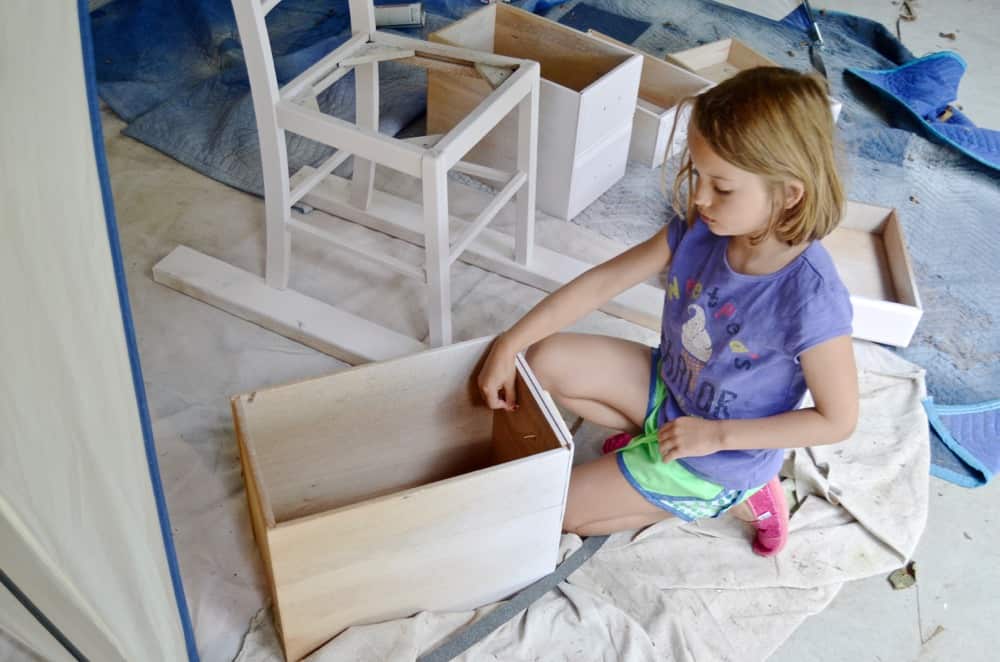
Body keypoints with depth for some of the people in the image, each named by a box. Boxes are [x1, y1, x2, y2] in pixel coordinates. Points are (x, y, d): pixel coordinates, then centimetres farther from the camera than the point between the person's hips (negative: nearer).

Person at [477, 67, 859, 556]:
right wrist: (510, 345, -13)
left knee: (556, 509, 0)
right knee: (547, 360, -4)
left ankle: (734, 495, 8)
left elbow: (838, 419, -22)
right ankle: (650, 436, 10)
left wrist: (717, 435, -23)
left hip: (720, 454, -6)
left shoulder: (810, 299, -35)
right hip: (667, 386, 6)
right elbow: (604, 282, -11)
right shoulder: (700, 229, -18)